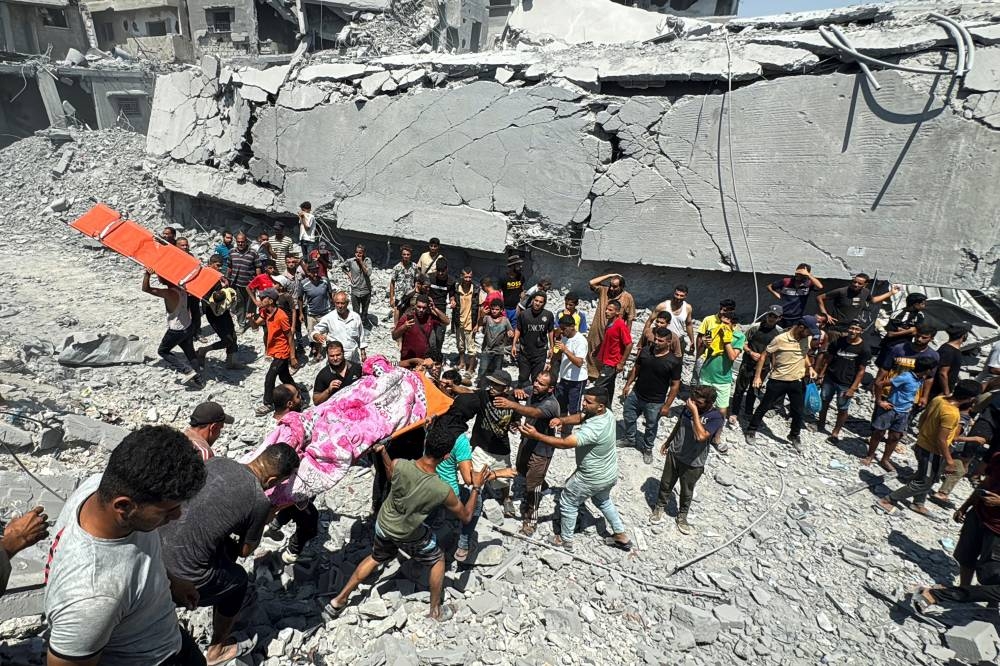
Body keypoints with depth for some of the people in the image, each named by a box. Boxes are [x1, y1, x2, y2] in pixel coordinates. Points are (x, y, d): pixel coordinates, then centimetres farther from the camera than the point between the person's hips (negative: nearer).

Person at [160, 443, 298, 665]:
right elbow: (245, 550, 0)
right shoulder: (260, 501, -16)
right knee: (238, 583, 22)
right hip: (182, 573, -6)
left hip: (158, 545, 6)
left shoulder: (218, 461, 0)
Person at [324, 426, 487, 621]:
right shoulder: (443, 491, -34)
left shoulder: (399, 465, -29)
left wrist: (382, 451, 10)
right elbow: (466, 517, -15)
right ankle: (436, 610, 38)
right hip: (409, 536, -3)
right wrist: (476, 487, -6)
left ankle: (339, 600, 42)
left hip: (383, 524, 4)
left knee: (376, 558, 32)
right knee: (438, 560, 25)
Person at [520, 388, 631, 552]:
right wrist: (562, 420, -21)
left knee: (567, 503, 16)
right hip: (610, 474, 8)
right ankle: (621, 536, 43)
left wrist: (535, 435, -42)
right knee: (602, 501, 34)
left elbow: (564, 443, -41)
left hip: (593, 478, -8)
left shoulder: (592, 429, -38)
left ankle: (565, 540, 34)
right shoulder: (607, 413, -12)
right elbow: (579, 417, -3)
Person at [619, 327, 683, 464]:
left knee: (651, 427, 14)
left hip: (655, 402, -4)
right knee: (628, 416, 21)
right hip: (635, 394, 4)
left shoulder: (674, 361, -20)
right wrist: (628, 385, 9)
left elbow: (675, 385, -14)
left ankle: (647, 449, 39)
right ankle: (630, 439, 47)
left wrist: (667, 405, -13)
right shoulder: (645, 351, -7)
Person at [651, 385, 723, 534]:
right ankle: (660, 507, 46)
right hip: (674, 453, 4)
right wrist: (667, 442, 19)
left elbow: (701, 436, -40)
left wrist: (695, 411, -38)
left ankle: (682, 516, 44)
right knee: (666, 484, 21)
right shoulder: (689, 406, -10)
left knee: (687, 492, 18)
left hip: (693, 463, -4)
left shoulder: (716, 417, -25)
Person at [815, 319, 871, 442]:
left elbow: (861, 370, -10)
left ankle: (835, 433, 19)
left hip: (846, 384, -3)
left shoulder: (864, 348, -11)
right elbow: (827, 358, 5)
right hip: (829, 378, 3)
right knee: (824, 402, 14)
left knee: (842, 409, 4)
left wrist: (853, 388, -13)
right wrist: (820, 375, 0)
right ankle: (821, 425, 34)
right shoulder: (839, 341, -2)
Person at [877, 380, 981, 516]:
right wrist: (949, 460, -16)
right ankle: (887, 500, 10)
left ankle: (918, 504, 44)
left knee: (928, 479, 27)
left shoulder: (938, 399, -7)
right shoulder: (951, 414, -31)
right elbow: (941, 440, -27)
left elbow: (922, 418, 7)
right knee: (922, 484, 7)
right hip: (932, 452, -9)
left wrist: (922, 433, 22)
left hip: (922, 445, 9)